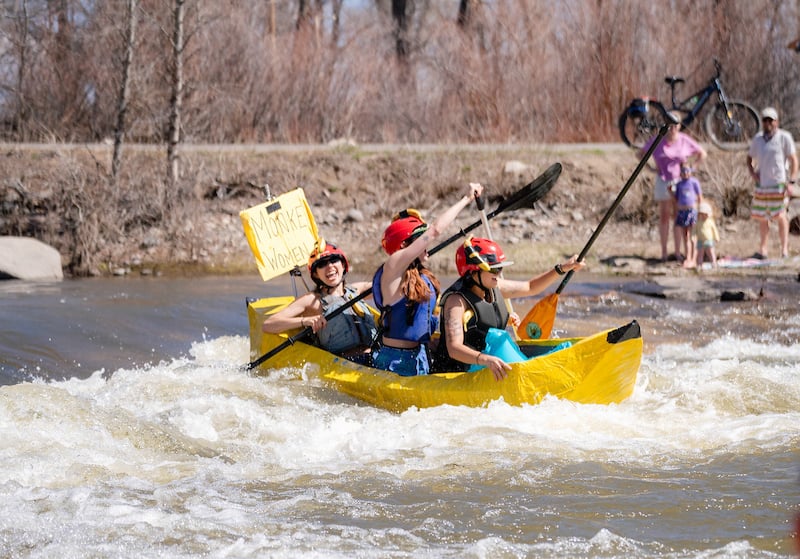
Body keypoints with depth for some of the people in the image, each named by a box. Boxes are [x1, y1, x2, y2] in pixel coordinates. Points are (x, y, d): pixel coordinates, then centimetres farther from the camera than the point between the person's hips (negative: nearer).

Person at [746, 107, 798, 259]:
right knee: (761, 217, 7)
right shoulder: (758, 138, 12)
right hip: (761, 184, 5)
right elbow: (750, 157, 23)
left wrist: (791, 182, -10)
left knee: (780, 216, -6)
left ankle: (784, 248, 0)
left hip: (778, 184, -5)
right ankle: (763, 249, 14)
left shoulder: (784, 137, -3)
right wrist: (752, 171, 4)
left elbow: (793, 160, -3)